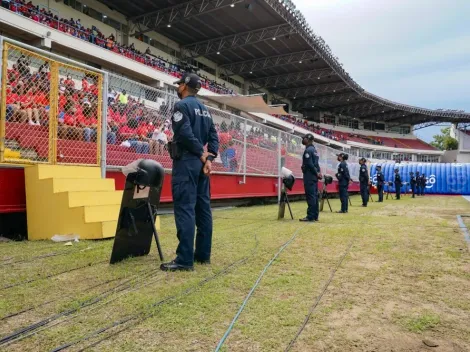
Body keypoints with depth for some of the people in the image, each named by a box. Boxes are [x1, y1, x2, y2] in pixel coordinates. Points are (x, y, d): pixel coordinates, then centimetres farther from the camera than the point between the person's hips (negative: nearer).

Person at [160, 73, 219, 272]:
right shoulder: (204, 109, 19)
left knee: (185, 209, -9)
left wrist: (201, 155, -9)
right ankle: (203, 254, 15)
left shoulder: (182, 106, -6)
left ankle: (184, 260, -9)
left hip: (186, 162, -8)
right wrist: (208, 158, 1)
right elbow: (213, 137, 12)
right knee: (203, 208, 9)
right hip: (201, 163, 8)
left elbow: (185, 134, -19)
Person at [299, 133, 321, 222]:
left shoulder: (308, 150, -12)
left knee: (310, 196, -9)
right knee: (314, 195, 10)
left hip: (309, 176, -9)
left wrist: (316, 173, -8)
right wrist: (318, 172, 4)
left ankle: (310, 216, -9)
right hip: (314, 176, 9)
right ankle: (315, 216, 14)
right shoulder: (314, 150, 18)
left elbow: (310, 164, -17)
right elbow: (316, 163, 15)